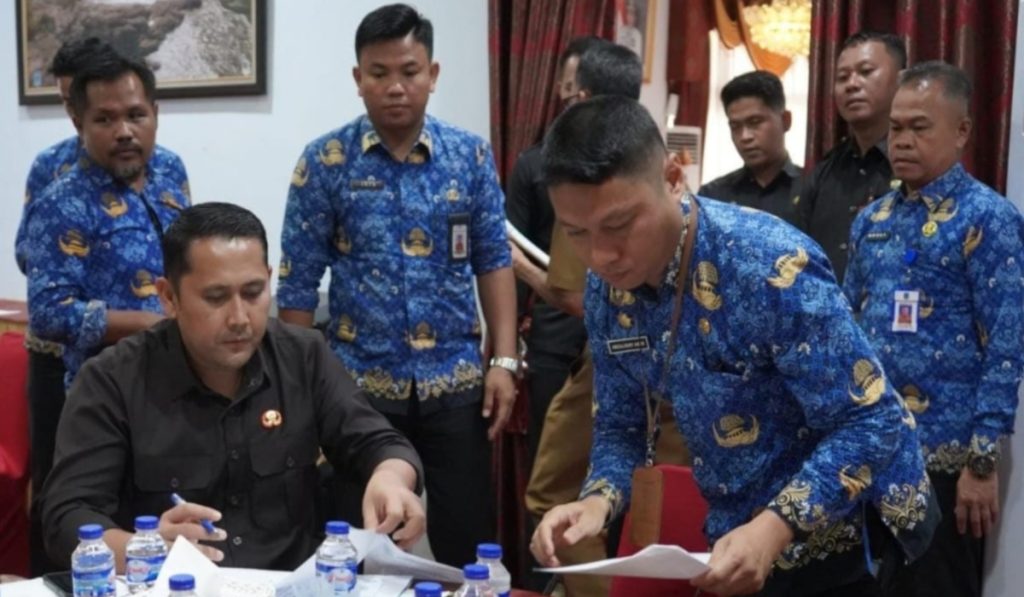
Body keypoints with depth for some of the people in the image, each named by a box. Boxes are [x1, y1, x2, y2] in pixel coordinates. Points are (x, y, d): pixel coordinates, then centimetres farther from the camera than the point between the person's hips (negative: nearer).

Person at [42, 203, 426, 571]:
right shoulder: (112, 382, -7)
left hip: (293, 587, 2)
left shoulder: (305, 358, 3)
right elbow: (66, 518, -12)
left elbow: (378, 444, 5)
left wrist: (391, 477, -20)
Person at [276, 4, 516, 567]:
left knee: (468, 542, 9)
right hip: (361, 384, -1)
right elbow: (298, 283, -2)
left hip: (455, 381, 1)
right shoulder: (325, 161, -4)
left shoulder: (471, 155, 1)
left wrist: (504, 360, -3)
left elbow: (493, 261, 5)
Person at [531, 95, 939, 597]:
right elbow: (620, 427, 2)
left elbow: (871, 422, -25)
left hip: (846, 531, -6)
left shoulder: (771, 268, -28)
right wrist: (598, 501, -19)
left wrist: (775, 529, -36)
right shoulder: (606, 291, -8)